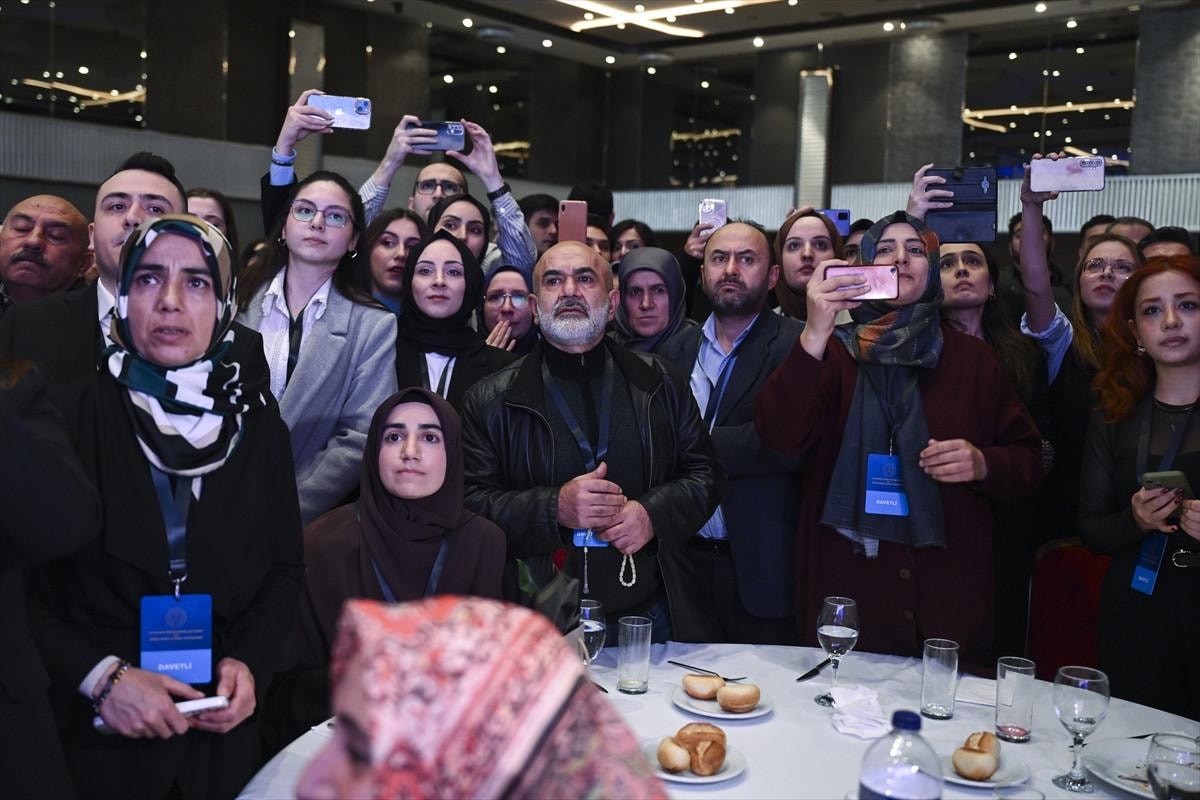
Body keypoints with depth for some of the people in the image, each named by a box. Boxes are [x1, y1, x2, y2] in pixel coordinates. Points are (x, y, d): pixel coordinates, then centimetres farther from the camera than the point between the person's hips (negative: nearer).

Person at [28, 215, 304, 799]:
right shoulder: (66, 417, -8)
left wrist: (251, 662, -7)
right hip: (91, 733, -2)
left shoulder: (258, 427, 1)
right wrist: (98, 676, -18)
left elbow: (284, 569, 7)